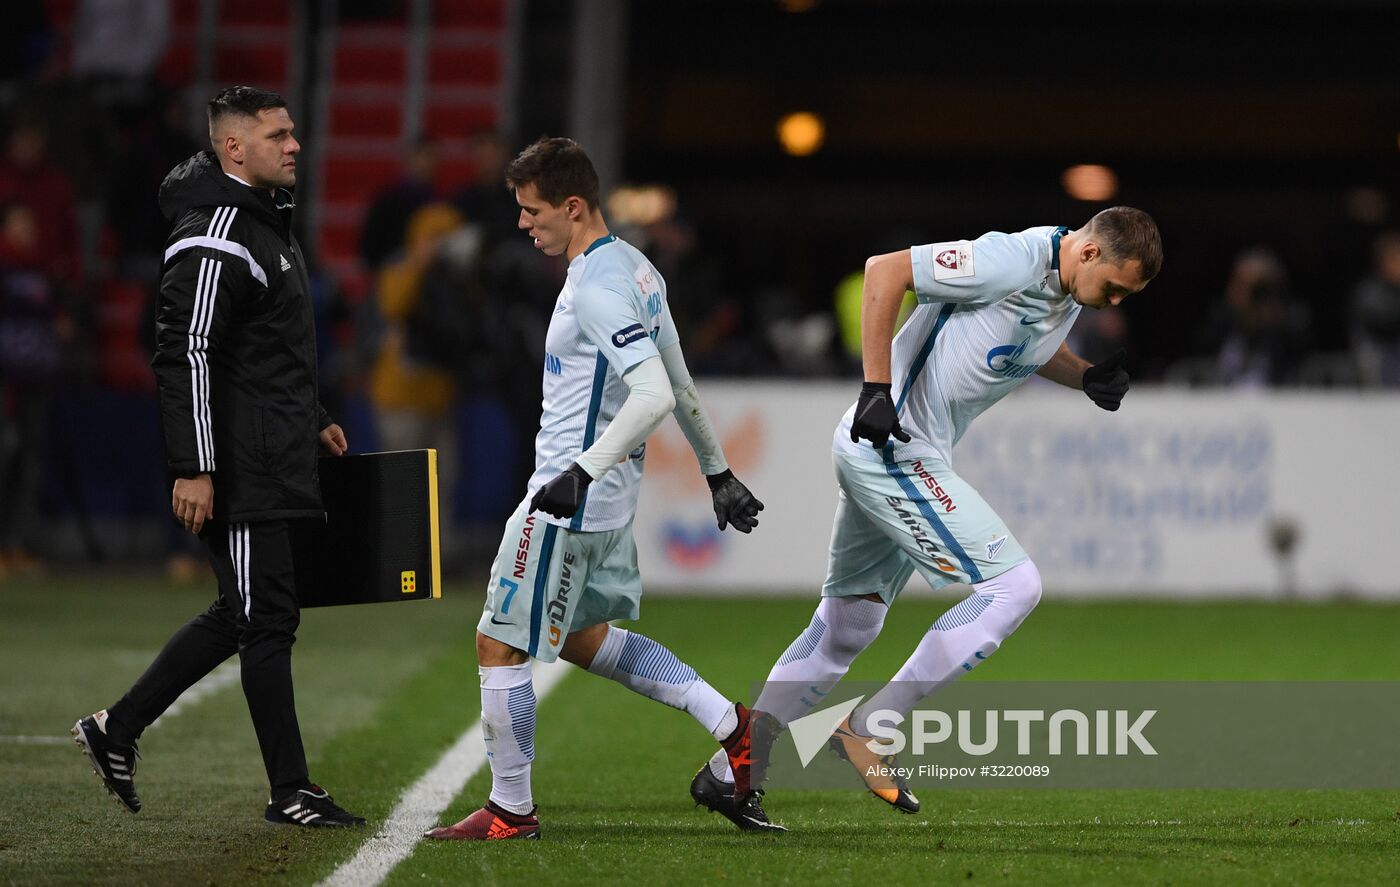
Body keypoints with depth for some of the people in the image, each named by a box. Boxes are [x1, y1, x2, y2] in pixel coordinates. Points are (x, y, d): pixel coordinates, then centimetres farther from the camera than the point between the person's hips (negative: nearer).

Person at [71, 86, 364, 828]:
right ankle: (290, 791, 1)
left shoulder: (266, 222, 17)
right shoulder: (215, 239, -16)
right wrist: (193, 468, -23)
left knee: (242, 616, 14)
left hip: (277, 461, 10)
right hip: (240, 472, -10)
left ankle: (116, 730, 22)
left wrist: (312, 420, 25)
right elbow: (185, 355, -20)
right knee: (267, 620, -5)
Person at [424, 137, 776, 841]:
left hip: (570, 500, -10)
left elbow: (654, 395, -30)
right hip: (611, 501, 10)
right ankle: (734, 725, 15)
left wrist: (581, 474, -32)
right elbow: (680, 390, 19)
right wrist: (718, 472, 26)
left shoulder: (596, 287, -20)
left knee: (499, 644, -1)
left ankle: (510, 810, 7)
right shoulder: (635, 271, 11)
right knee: (583, 636, 22)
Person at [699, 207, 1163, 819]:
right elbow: (885, 270, -21)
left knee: (847, 625, 16)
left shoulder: (1069, 287, 8)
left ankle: (732, 768, 19)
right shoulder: (1014, 260, -21)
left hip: (881, 450, 10)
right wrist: (876, 389, -23)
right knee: (1015, 585, -13)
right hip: (891, 444, -10)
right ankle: (872, 727, -10)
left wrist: (1087, 377, 7)